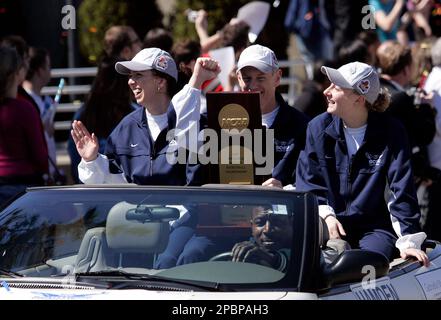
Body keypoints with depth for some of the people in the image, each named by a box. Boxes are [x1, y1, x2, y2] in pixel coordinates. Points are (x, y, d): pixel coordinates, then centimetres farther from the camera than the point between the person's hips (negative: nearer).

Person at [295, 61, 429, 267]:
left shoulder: (391, 131, -4)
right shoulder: (318, 128, 3)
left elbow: (402, 188, -7)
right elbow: (307, 183, 6)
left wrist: (409, 241, -16)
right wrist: (326, 215, -13)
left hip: (375, 226, -2)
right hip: (330, 222, 2)